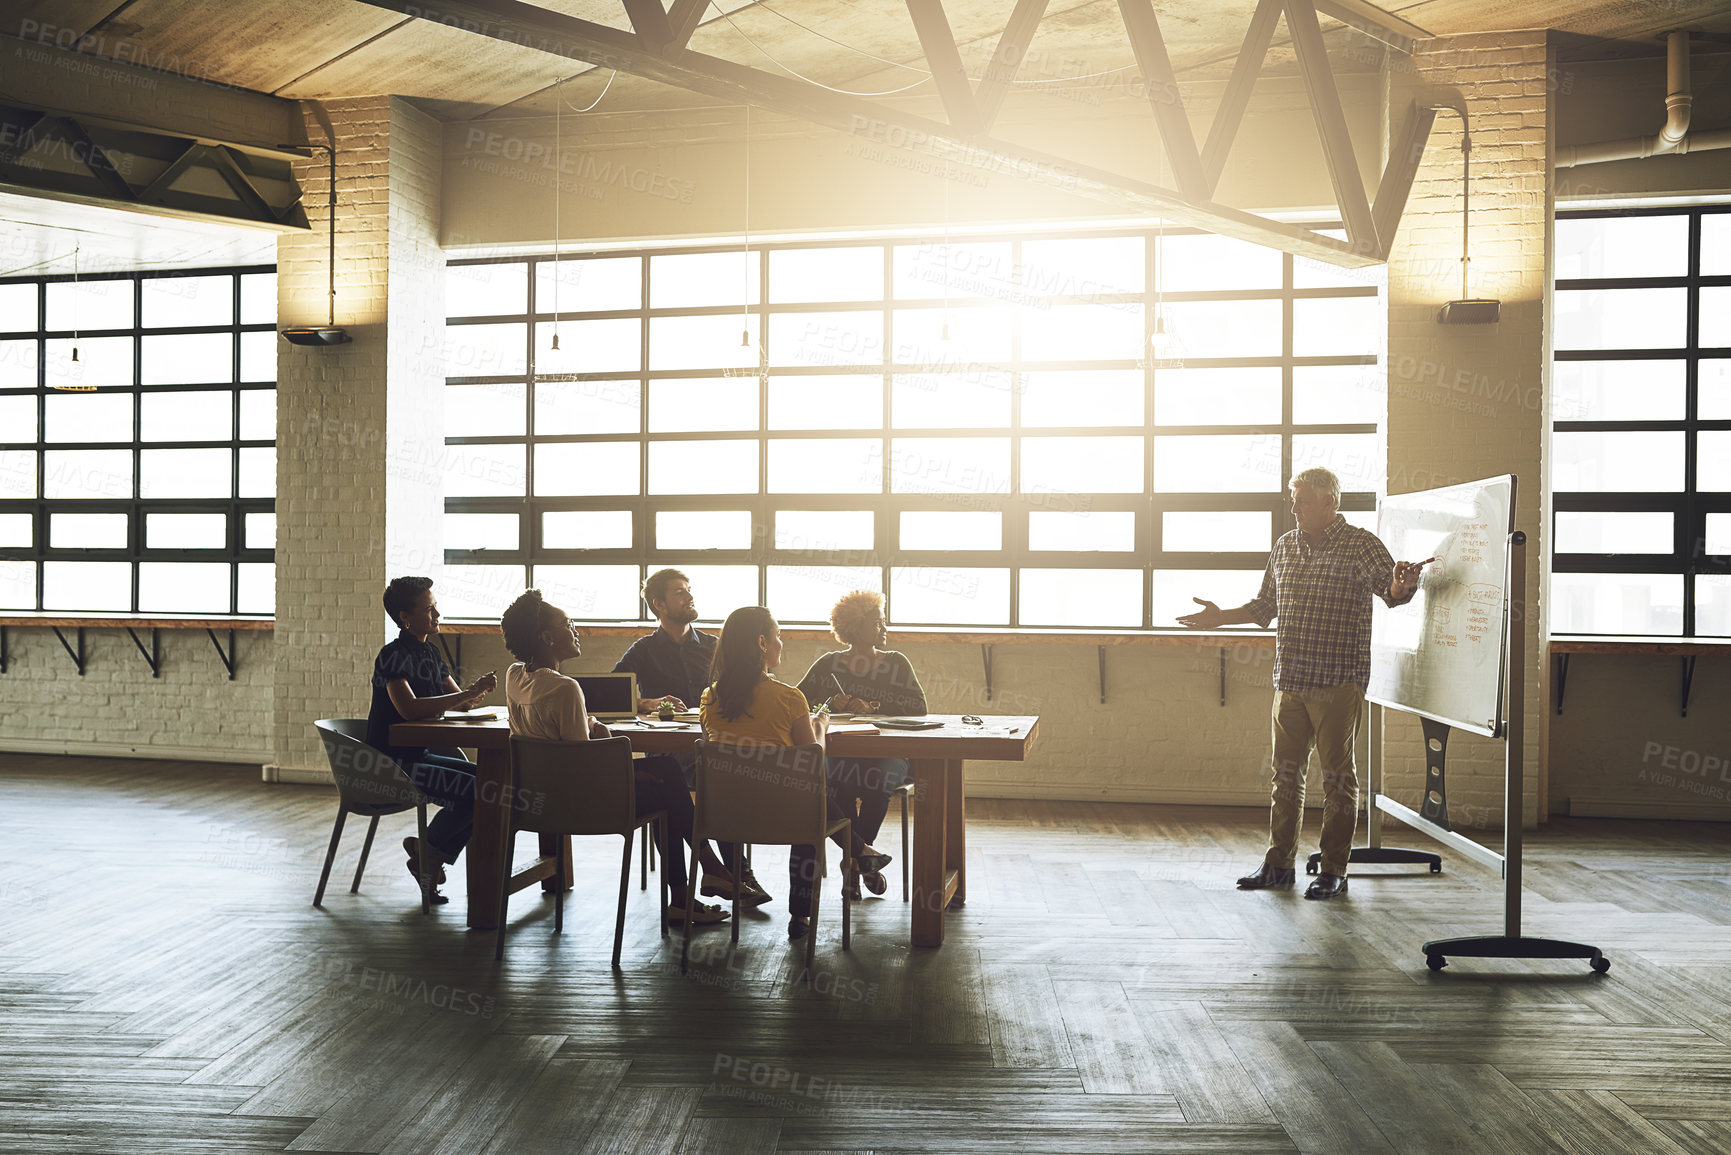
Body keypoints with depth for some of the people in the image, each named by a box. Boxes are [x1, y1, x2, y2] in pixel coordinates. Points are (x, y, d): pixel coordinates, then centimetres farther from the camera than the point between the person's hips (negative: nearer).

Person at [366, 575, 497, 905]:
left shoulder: (431, 652, 13)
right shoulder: (393, 656, -14)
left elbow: (459, 701, 14)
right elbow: (409, 708, -30)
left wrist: (476, 691, -11)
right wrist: (469, 693, -27)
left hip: (419, 754, 9)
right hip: (392, 763, -9)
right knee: (474, 790, -23)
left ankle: (430, 857, 2)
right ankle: (426, 849, 1)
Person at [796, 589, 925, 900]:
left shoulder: (896, 664, 10)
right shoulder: (828, 665, 10)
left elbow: (918, 707, -3)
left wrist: (873, 709, -16)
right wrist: (830, 705, -16)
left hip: (887, 754, 0)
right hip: (840, 754, 0)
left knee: (876, 779, -33)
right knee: (839, 781, -34)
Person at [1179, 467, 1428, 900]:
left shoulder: (1361, 546, -2)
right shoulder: (1285, 546, 14)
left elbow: (1393, 591, -2)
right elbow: (1265, 605, 24)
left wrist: (1401, 585, -24)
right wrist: (1221, 617, 17)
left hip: (1338, 682, -5)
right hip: (1289, 681, 5)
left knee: (1337, 775, 1)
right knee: (1285, 771, 9)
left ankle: (1333, 871, 9)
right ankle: (1278, 863, 18)